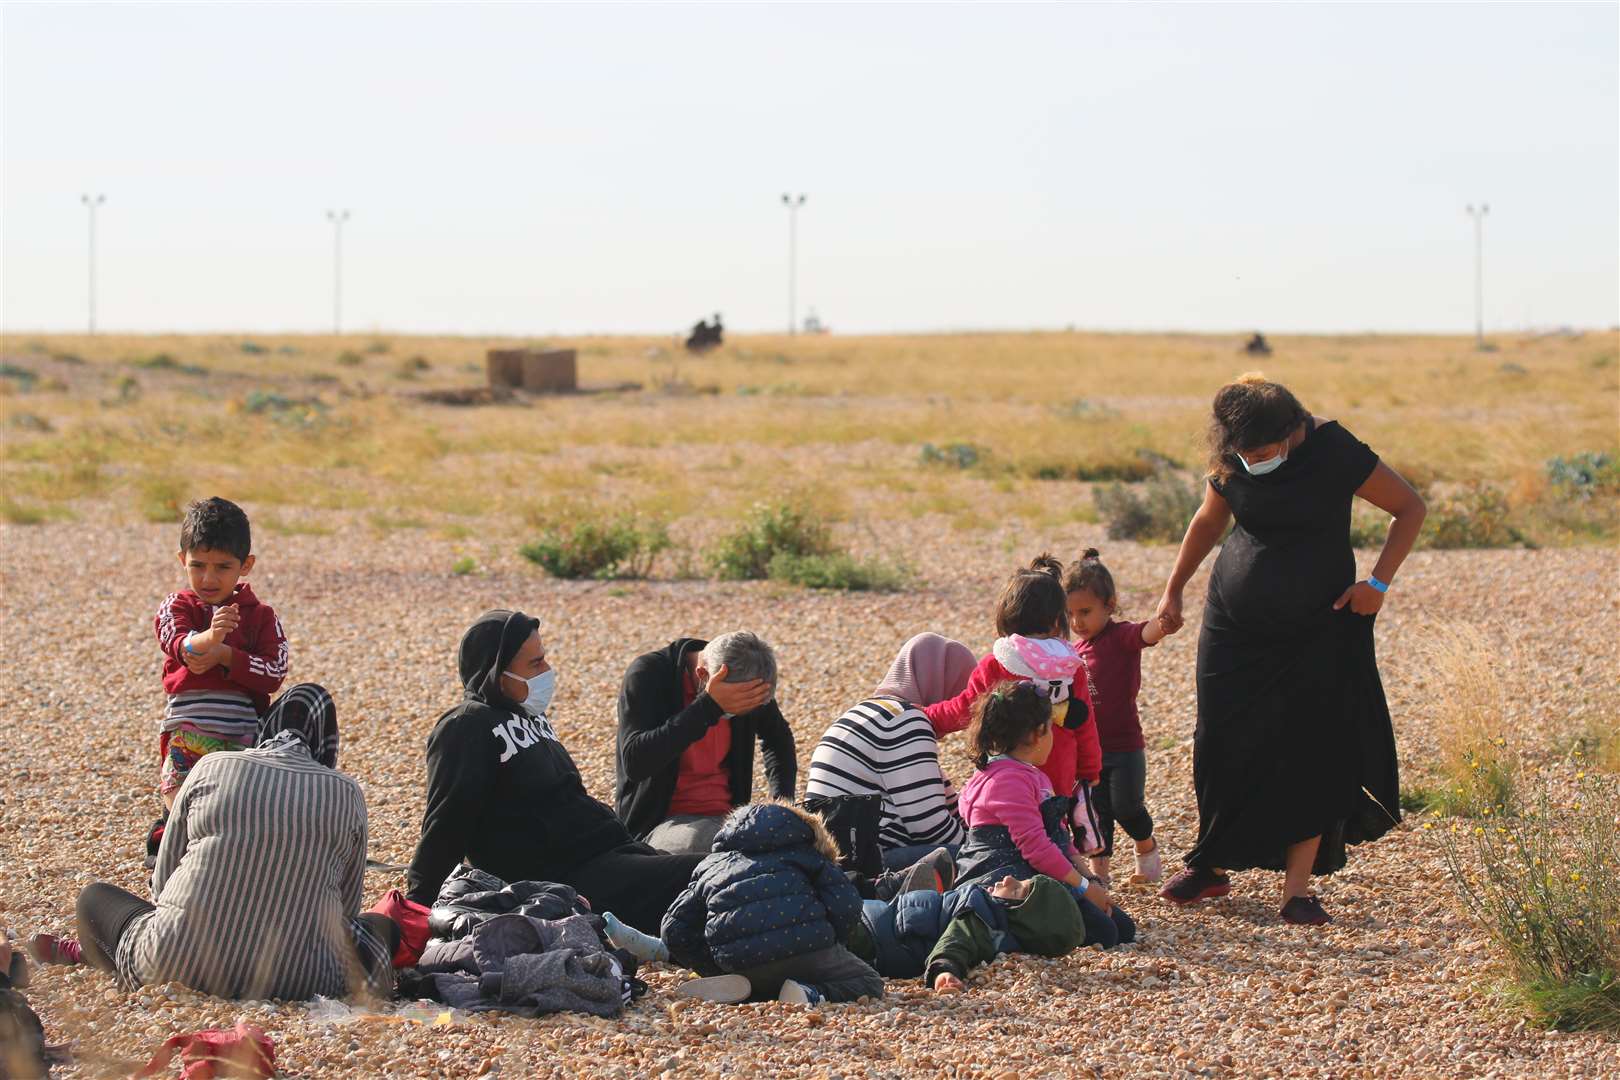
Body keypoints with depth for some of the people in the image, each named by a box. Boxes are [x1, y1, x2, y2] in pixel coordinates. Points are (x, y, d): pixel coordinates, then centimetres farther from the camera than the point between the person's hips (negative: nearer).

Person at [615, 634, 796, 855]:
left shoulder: (746, 680, 2)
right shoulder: (647, 675, -14)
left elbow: (778, 738, 24)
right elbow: (634, 763, -28)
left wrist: (782, 801, 6)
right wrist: (708, 707, -31)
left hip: (726, 817, 5)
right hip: (660, 821, -5)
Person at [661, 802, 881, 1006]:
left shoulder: (711, 864, 30)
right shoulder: (805, 853, 21)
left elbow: (675, 930, 23)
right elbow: (846, 906, 6)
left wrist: (714, 969, 27)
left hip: (737, 961, 4)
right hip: (802, 946, -4)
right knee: (868, 982, 18)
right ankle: (812, 993, -14)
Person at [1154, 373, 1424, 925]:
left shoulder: (1334, 453, -17)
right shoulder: (1231, 462, -5)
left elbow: (1411, 508, -8)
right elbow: (1208, 522, 15)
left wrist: (1377, 582, -14)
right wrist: (1173, 590, 17)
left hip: (1319, 628, -3)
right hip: (1236, 625, 3)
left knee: (1312, 750, -6)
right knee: (1224, 743, 3)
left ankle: (1297, 888, -1)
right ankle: (1212, 865, 18)